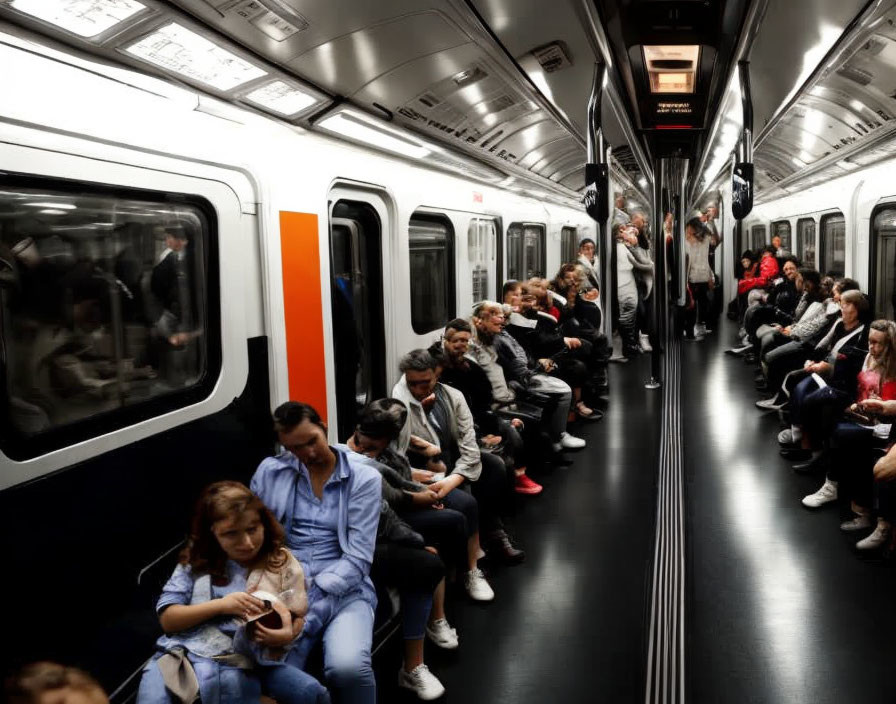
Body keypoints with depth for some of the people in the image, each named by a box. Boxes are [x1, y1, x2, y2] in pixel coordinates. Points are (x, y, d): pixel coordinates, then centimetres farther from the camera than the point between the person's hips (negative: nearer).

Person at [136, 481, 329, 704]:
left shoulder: (282, 563, 6)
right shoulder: (196, 560, 7)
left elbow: (298, 620, 9)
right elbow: (167, 618, 3)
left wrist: (287, 635, -15)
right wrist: (220, 605, -11)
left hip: (234, 665, 0)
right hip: (180, 655, 0)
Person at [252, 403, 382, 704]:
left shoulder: (365, 477, 0)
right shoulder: (269, 471, 6)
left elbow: (358, 557, -6)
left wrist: (311, 597, -17)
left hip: (344, 592, -1)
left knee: (348, 667, -30)